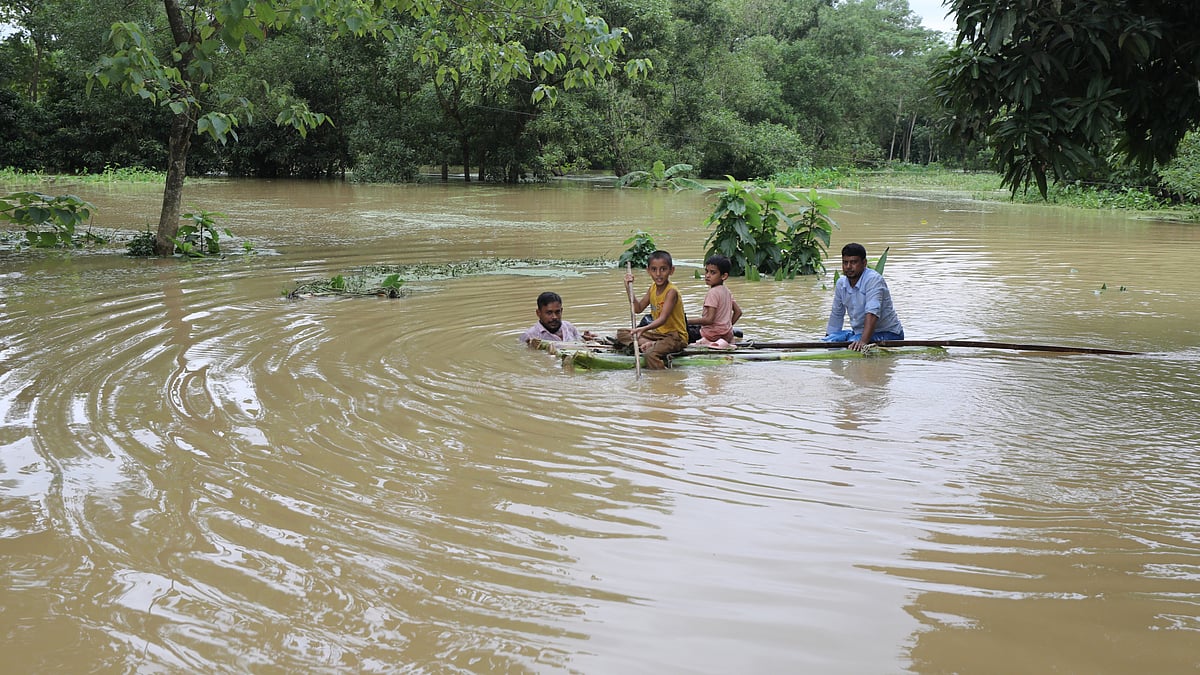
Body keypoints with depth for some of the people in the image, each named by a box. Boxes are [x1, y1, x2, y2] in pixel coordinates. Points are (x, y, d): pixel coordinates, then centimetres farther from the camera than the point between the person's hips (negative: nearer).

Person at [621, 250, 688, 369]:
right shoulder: (652, 288, 6)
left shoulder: (671, 291, -19)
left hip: (675, 336, -9)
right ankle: (653, 344, -16)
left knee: (651, 354, -36)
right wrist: (629, 289, 4)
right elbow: (638, 308, 16)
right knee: (622, 334, 4)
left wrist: (644, 329, -46)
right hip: (658, 333, 9)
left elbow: (663, 319, -30)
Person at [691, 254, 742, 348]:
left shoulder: (712, 293, -15)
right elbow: (738, 312, 14)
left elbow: (709, 319, -21)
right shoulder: (726, 290, 11)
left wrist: (689, 321, -14)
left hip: (714, 335, -9)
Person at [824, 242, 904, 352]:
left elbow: (872, 314, -32)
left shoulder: (873, 280, -20)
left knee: (851, 346, -32)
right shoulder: (841, 283, 4)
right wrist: (828, 339, 20)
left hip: (886, 333, -8)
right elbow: (836, 314, 19)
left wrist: (863, 341, -43)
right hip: (859, 332, 8)